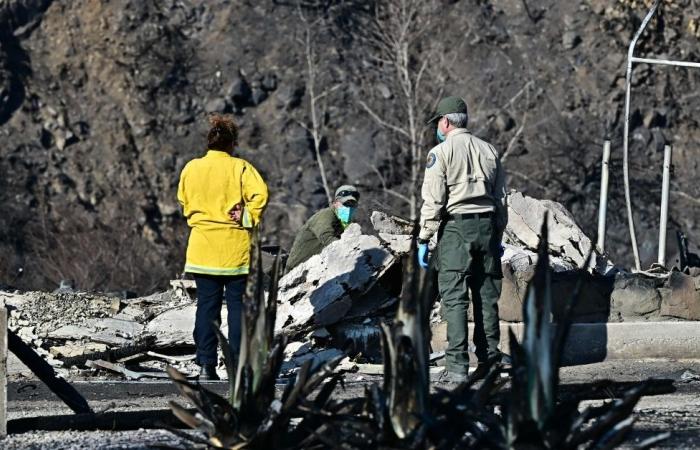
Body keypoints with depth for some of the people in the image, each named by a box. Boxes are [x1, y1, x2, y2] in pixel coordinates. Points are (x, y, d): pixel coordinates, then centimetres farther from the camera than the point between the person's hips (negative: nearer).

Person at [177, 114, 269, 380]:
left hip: (202, 246, 3)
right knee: (238, 305, 4)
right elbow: (260, 194, -20)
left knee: (207, 305, 6)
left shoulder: (191, 169, 2)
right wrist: (248, 218, -8)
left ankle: (206, 366, 1)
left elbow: (184, 201, 12)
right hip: (235, 248, -3)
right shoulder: (239, 168, -8)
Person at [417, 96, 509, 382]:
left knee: (454, 297, -6)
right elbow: (500, 198, 17)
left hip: (456, 226, -5)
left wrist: (423, 240, -5)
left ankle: (457, 365, -13)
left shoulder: (441, 152, -3)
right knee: (487, 296, 9)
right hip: (487, 225, 5)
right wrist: (497, 237, 23)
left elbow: (432, 200, -8)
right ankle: (489, 359, 8)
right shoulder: (488, 151, 14)